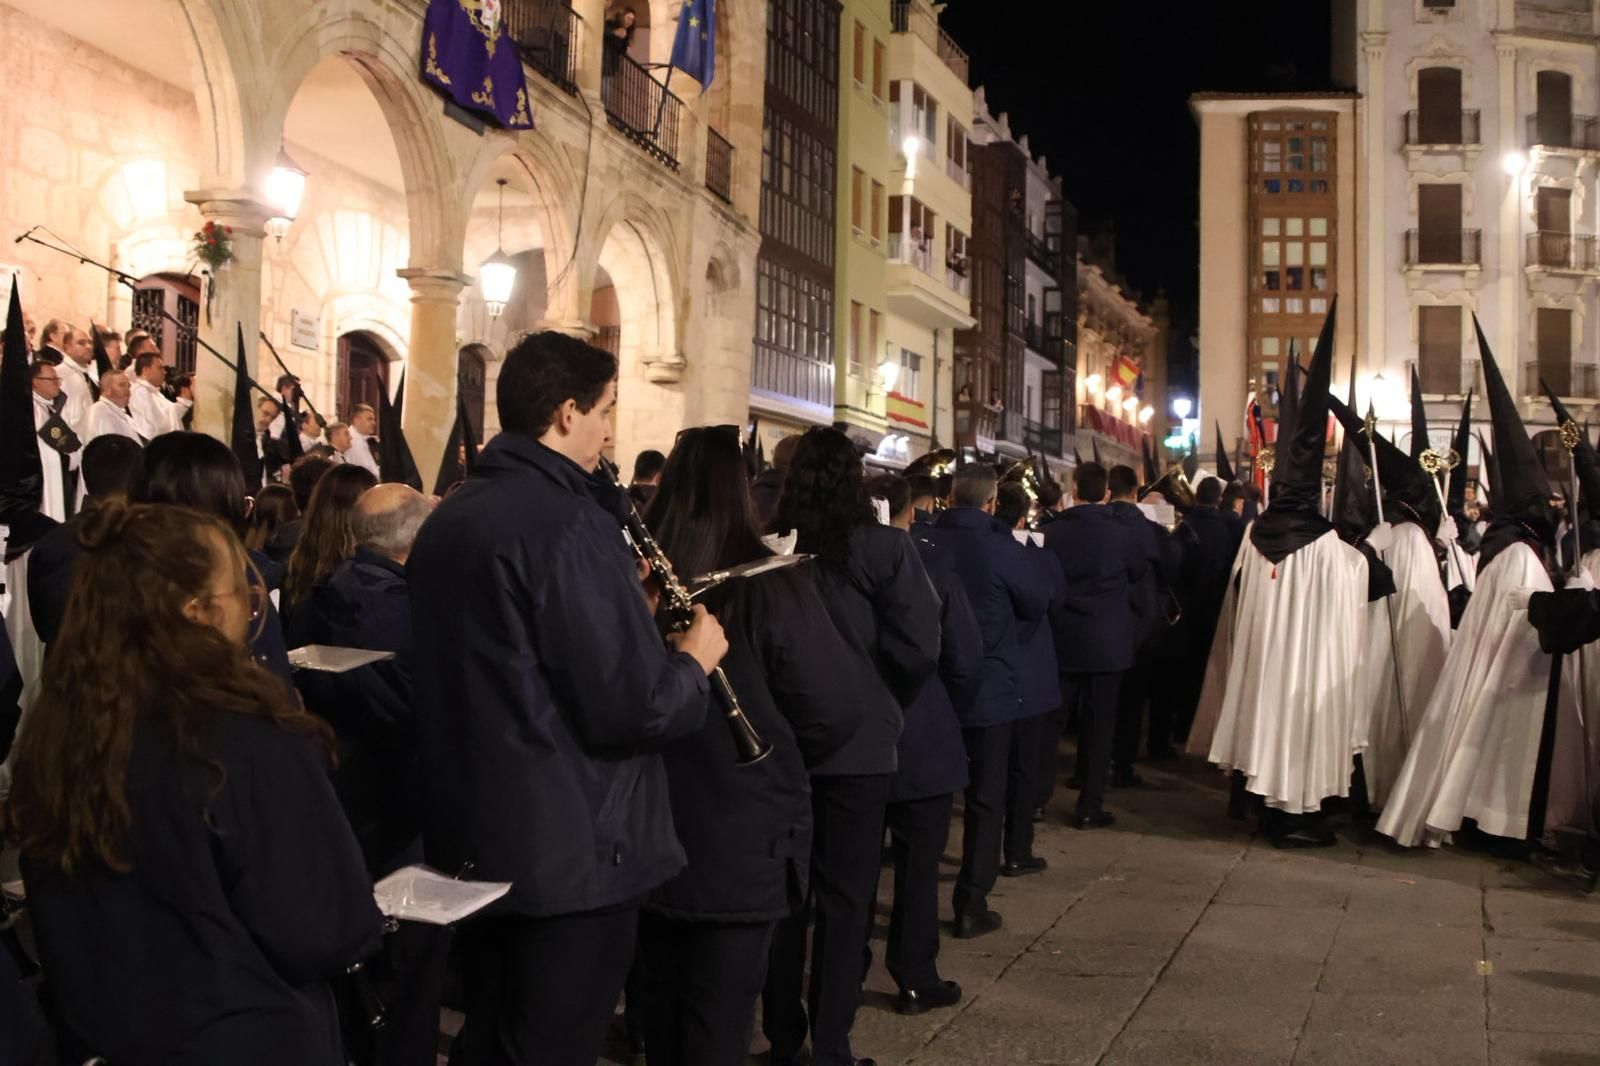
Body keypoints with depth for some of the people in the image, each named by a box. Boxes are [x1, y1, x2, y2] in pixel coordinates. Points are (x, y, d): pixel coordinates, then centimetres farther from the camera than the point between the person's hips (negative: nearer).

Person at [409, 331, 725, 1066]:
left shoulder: (447, 519, 7)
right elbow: (635, 707, -24)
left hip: (475, 837, 9)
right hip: (572, 850, -8)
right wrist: (694, 661, -4)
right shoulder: (568, 522, -20)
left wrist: (627, 608, 13)